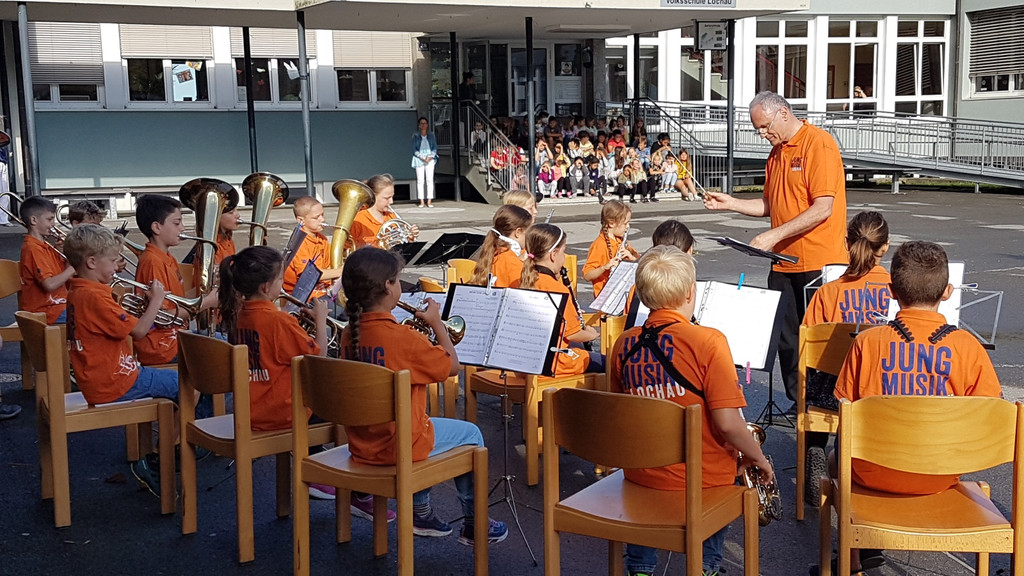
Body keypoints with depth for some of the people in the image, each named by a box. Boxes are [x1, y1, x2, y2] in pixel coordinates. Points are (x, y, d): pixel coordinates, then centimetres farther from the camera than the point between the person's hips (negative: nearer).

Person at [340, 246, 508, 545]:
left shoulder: (350, 333, -2)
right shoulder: (403, 338, -24)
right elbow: (452, 365, -10)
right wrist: (436, 322, 0)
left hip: (361, 444, 7)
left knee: (424, 424, 35)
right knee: (470, 434, 16)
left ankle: (420, 512, 38)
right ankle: (475, 524, 25)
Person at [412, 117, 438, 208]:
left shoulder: (431, 135, 9)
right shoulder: (415, 136, 5)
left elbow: (435, 148, 8)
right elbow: (414, 149, 2)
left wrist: (430, 157, -8)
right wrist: (421, 157, -11)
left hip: (430, 159, 1)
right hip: (419, 159, -1)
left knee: (430, 179, -5)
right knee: (420, 180, -5)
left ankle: (429, 201, -4)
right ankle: (421, 201, -3)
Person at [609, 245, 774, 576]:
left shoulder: (623, 345, -4)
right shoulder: (708, 341, -19)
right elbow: (727, 423, -21)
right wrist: (759, 458, -3)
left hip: (641, 475, 3)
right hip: (702, 480, -3)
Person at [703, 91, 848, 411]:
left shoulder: (818, 144, -12)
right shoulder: (777, 152, 15)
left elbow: (823, 208, -20)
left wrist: (774, 236, -21)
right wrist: (729, 203, 8)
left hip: (820, 263, -8)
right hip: (785, 262, 8)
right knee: (786, 336, 8)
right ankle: (798, 404, 19)